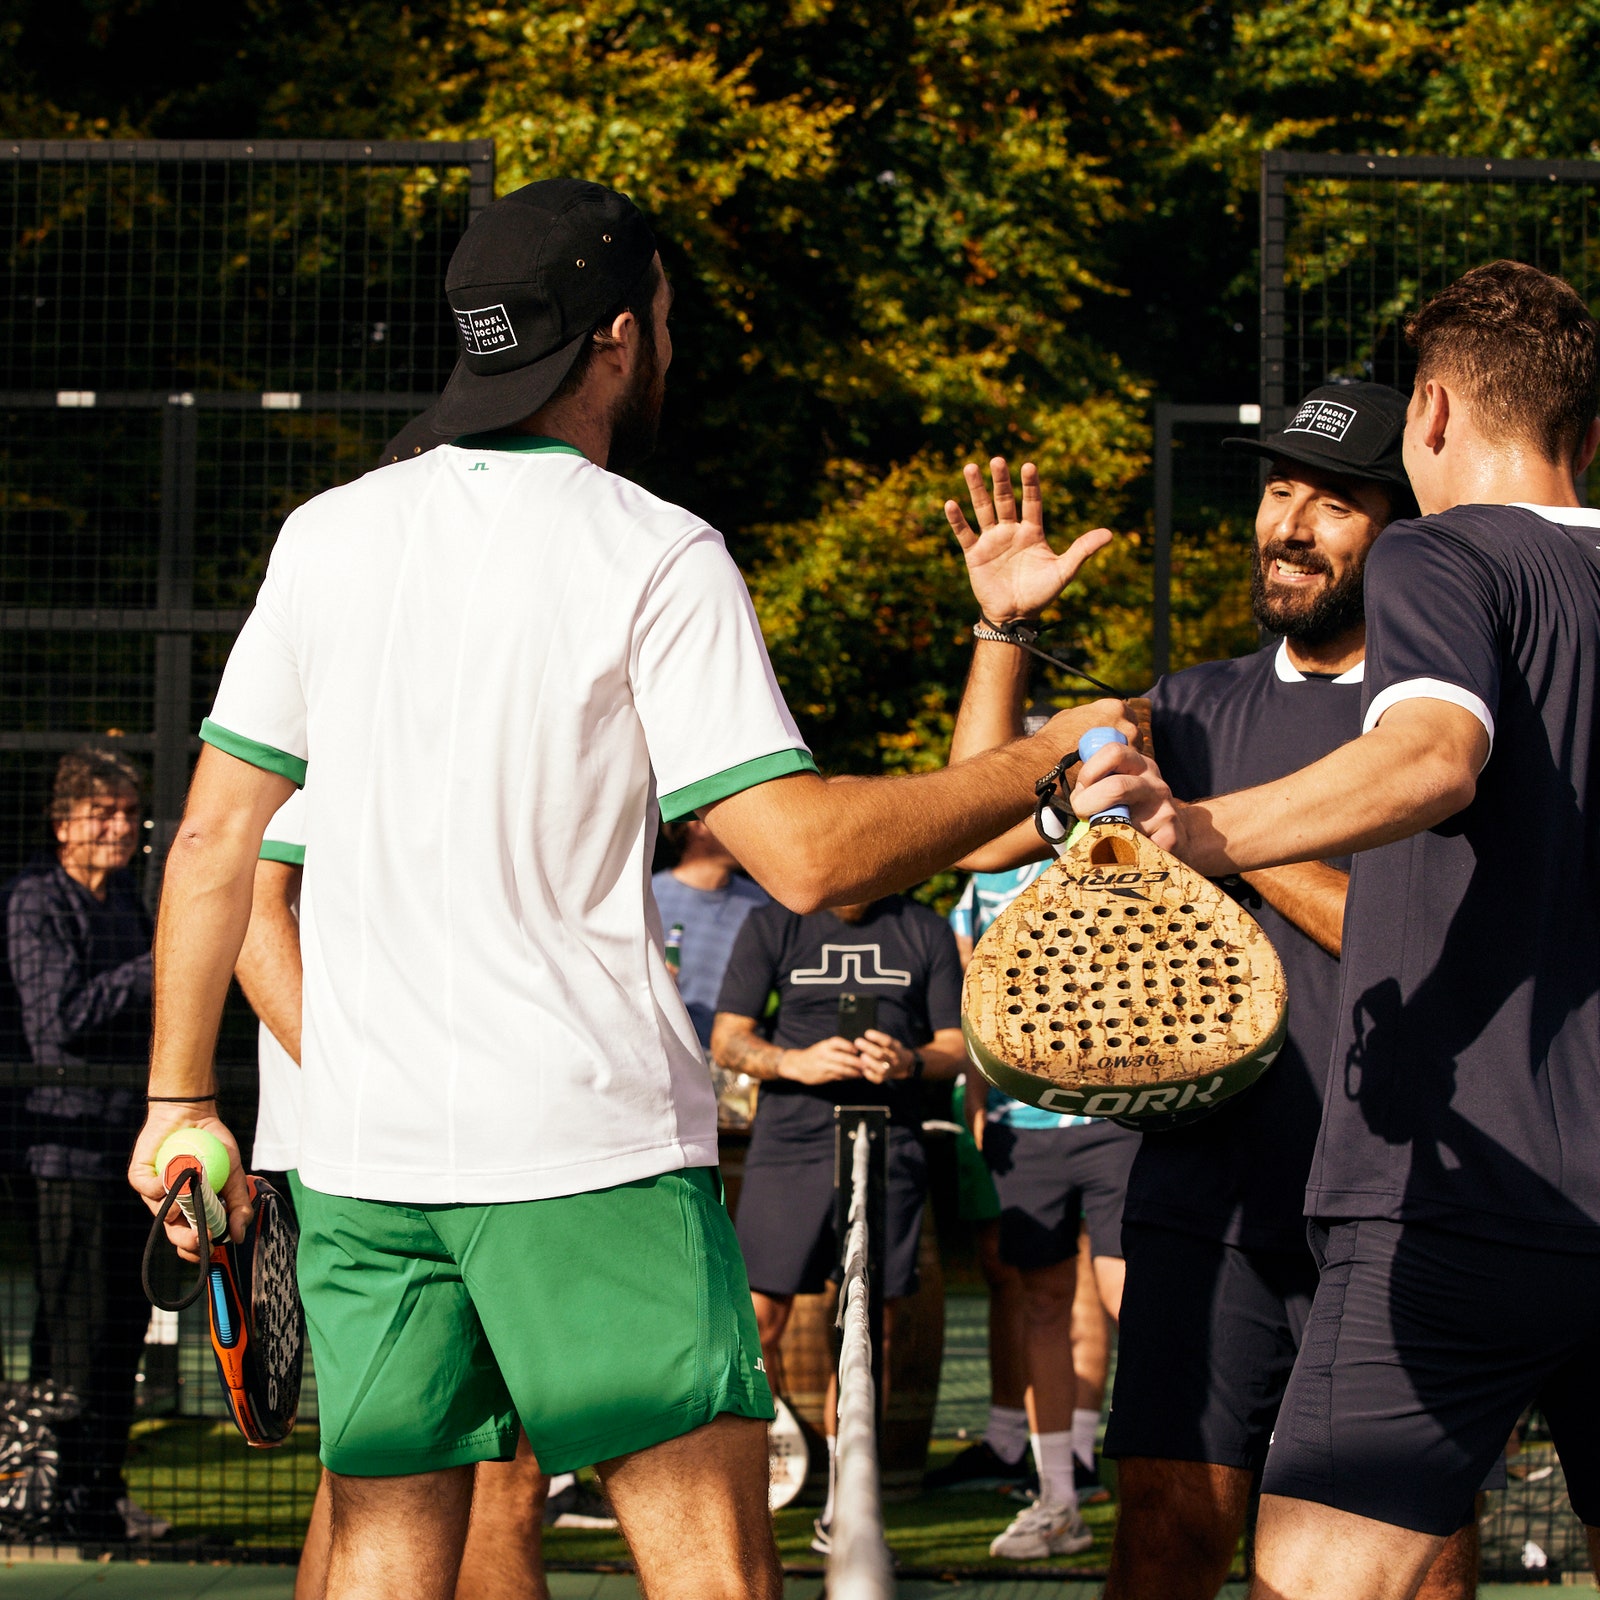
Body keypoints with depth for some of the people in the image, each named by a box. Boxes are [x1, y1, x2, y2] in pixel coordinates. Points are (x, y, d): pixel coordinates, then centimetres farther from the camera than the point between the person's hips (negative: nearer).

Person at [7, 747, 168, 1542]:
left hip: (131, 1132, 8)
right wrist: (158, 967, -19)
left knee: (126, 1314, 10)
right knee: (76, 1321, -6)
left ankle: (103, 1485, 18)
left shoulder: (126, 898, 16)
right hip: (71, 1135, -8)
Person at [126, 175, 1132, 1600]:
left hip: (358, 1146, 5)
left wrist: (181, 1097, 17)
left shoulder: (326, 535, 8)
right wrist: (1046, 760, -3)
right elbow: (809, 854, -13)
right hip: (590, 1139, -5)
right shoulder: (655, 557, -6)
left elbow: (214, 841, 10)